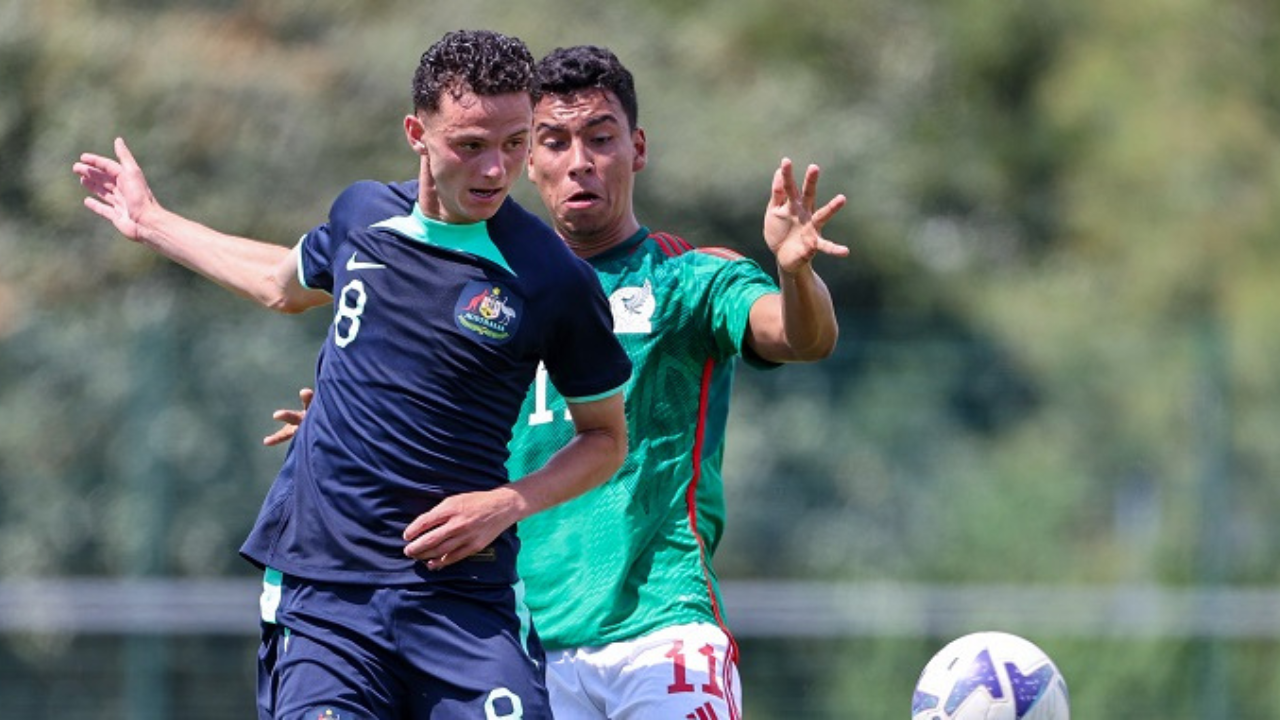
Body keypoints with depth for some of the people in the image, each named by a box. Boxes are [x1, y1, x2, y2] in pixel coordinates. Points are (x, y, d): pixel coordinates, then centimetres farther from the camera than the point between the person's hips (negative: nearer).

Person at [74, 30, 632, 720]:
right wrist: (153, 223, 43)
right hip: (317, 584, 3)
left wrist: (509, 503, -10)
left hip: (461, 594, -3)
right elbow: (289, 285, 33)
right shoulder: (363, 212, 8)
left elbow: (605, 436, 7)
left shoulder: (555, 280, -6)